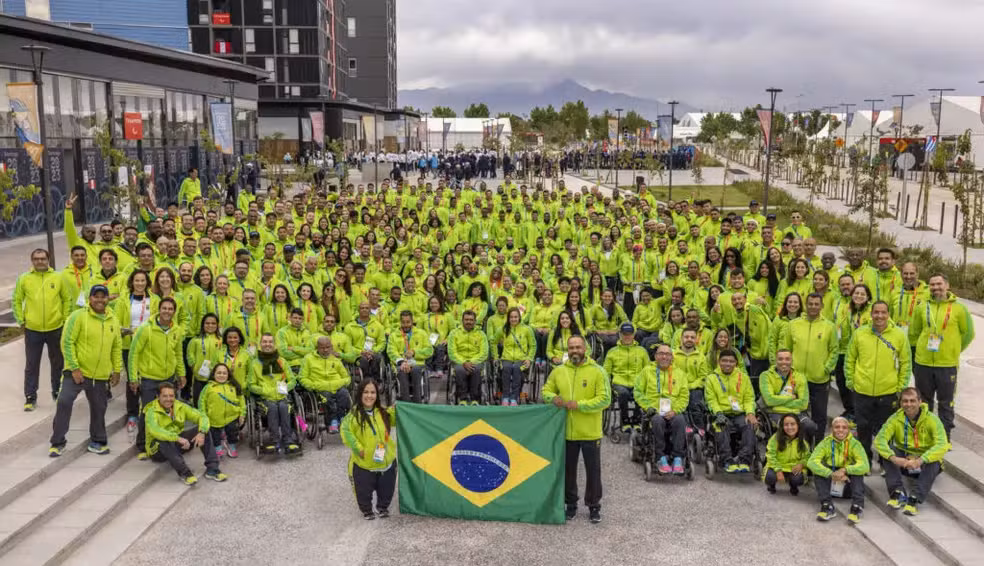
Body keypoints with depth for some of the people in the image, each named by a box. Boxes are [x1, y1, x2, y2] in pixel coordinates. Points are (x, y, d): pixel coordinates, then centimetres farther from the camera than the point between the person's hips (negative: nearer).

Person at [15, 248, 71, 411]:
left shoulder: (58, 278, -1)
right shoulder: (24, 279, -2)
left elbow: (67, 299, 5)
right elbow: (17, 301, 5)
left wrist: (65, 318, 0)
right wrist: (21, 320, -2)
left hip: (55, 329, 1)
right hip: (32, 330, -1)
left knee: (58, 363, 13)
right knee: (31, 365, 5)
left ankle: (57, 392, 29)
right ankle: (30, 397, 14)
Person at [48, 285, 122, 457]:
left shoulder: (112, 321, 6)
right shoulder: (78, 316, -10)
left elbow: (117, 347, 13)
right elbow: (67, 342, -12)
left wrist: (117, 370, 10)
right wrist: (74, 368, -15)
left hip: (101, 376, 4)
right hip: (76, 372, -4)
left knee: (99, 409, 12)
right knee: (64, 402, -10)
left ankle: (97, 441, 29)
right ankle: (58, 442, 6)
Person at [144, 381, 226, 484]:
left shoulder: (180, 407, -2)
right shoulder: (152, 411, -18)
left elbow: (202, 417, -5)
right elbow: (154, 430, -38)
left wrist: (202, 433, -26)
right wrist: (178, 439, -46)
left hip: (177, 445, 5)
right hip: (158, 450, -5)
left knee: (203, 429, -14)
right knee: (164, 441, -40)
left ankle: (212, 469, -17)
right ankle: (184, 472, -32)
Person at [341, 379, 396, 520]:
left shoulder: (384, 412, 0)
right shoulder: (354, 414, -15)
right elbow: (346, 431, -19)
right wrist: (358, 448, -22)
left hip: (386, 461, 4)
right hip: (364, 463, -4)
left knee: (386, 489, 19)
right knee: (364, 491, 11)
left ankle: (383, 507, 44)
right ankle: (366, 510, 37)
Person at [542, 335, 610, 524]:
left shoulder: (597, 371, -8)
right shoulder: (558, 371, 3)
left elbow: (604, 399, -13)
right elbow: (546, 391, 12)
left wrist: (579, 405, -20)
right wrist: (553, 398, -11)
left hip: (590, 432, -3)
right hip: (566, 432, 3)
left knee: (593, 470, 8)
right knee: (568, 469, 14)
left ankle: (594, 506, 23)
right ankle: (571, 504, 29)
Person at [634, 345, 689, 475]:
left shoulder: (679, 374, 18)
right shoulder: (647, 371, 15)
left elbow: (684, 396, 9)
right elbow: (638, 392, 11)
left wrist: (675, 410, -8)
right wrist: (648, 407, -5)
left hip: (673, 412, 1)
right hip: (655, 412, -1)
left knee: (680, 421, -33)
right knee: (658, 421, -35)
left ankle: (678, 458, -28)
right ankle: (661, 458, -27)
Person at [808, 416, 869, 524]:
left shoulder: (854, 444, -8)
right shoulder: (826, 443, -8)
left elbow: (865, 466, -24)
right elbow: (811, 462, -24)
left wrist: (844, 470, -37)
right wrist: (832, 474, -37)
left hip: (848, 486, 0)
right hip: (830, 485, 0)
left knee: (857, 469, -26)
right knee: (817, 470, -26)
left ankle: (857, 506, -33)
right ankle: (827, 506, -34)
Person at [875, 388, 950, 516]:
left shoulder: (932, 419, -13)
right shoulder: (895, 419, -8)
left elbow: (942, 445, -27)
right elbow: (879, 439, -20)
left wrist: (920, 460, -42)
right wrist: (893, 458, -40)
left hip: (925, 461, -2)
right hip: (903, 460, 2)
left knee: (935, 462, -34)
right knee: (885, 451, -25)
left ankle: (914, 499, -35)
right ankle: (898, 493, -29)